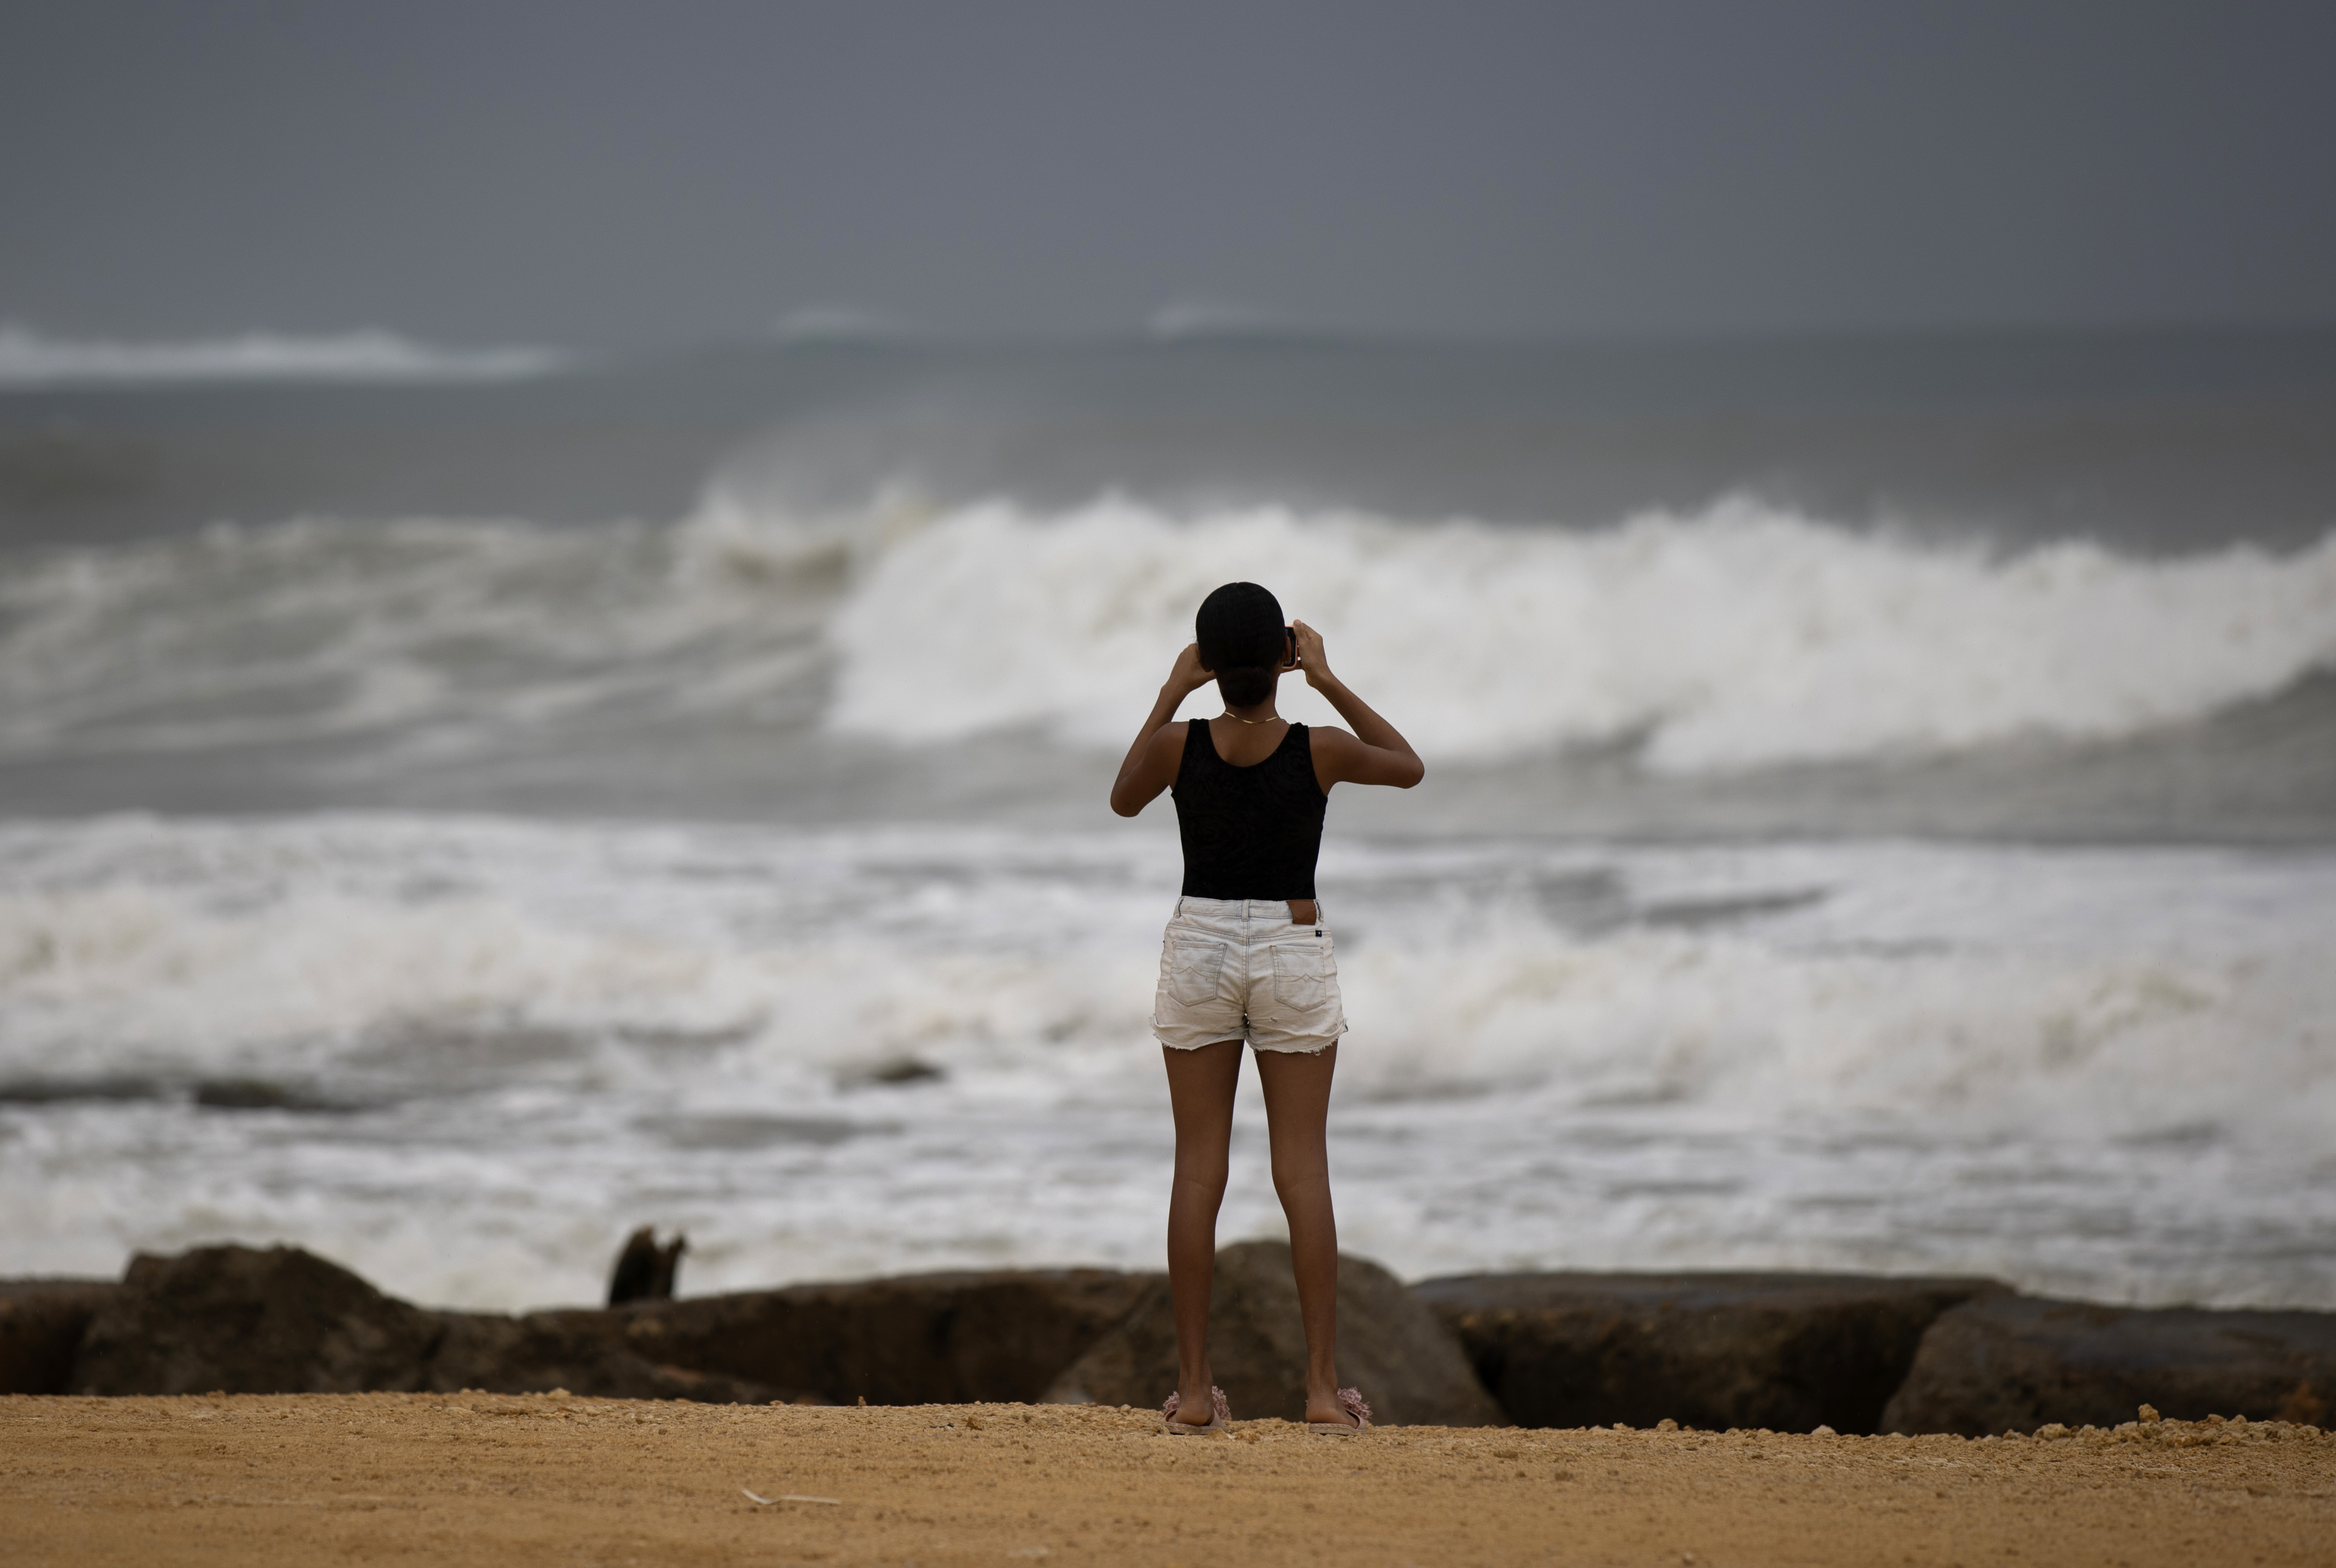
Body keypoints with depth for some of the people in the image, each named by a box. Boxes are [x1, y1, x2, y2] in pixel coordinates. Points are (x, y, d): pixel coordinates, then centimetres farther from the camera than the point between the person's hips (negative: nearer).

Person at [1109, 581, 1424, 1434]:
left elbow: (1123, 801, 13)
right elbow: (1408, 768, 10)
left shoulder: (1178, 746, -10)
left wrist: (1168, 695, 10)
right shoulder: (1320, 751, -11)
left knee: (1198, 1170, 4)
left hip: (1199, 948, 1)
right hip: (1294, 954, -1)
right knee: (1303, 1171, 2)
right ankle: (1322, 1386, -2)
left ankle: (1194, 1388, 2)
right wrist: (1330, 683, 6)